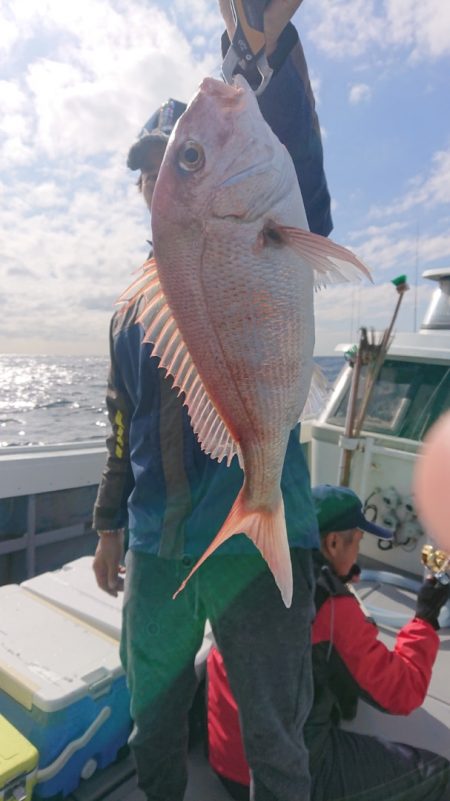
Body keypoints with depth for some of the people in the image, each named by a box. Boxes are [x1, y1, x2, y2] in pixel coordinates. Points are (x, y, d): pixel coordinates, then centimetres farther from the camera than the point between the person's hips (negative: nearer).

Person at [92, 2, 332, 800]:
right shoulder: (132, 312, 9)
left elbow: (299, 183, -24)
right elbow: (124, 428, 14)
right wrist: (110, 524, 13)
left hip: (260, 548, -4)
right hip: (155, 553, 5)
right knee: (151, 721, 22)